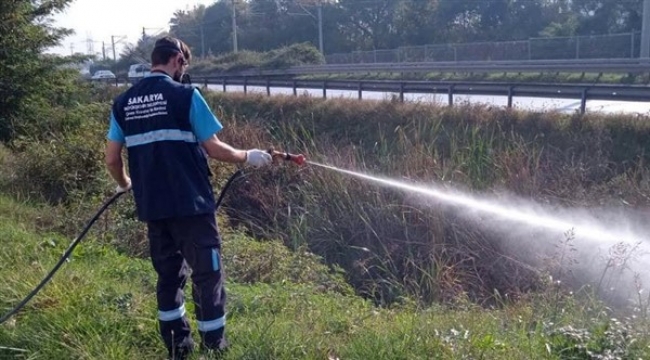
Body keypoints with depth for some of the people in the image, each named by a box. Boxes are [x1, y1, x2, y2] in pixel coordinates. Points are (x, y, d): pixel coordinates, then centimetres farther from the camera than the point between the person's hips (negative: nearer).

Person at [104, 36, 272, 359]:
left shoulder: (123, 102, 8)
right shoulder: (185, 95, -7)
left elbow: (112, 159, 7)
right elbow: (213, 149, -10)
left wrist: (125, 184, 27)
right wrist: (248, 157, 6)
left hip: (152, 207, 6)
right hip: (190, 204, -6)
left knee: (168, 275, 17)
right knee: (207, 275, 5)